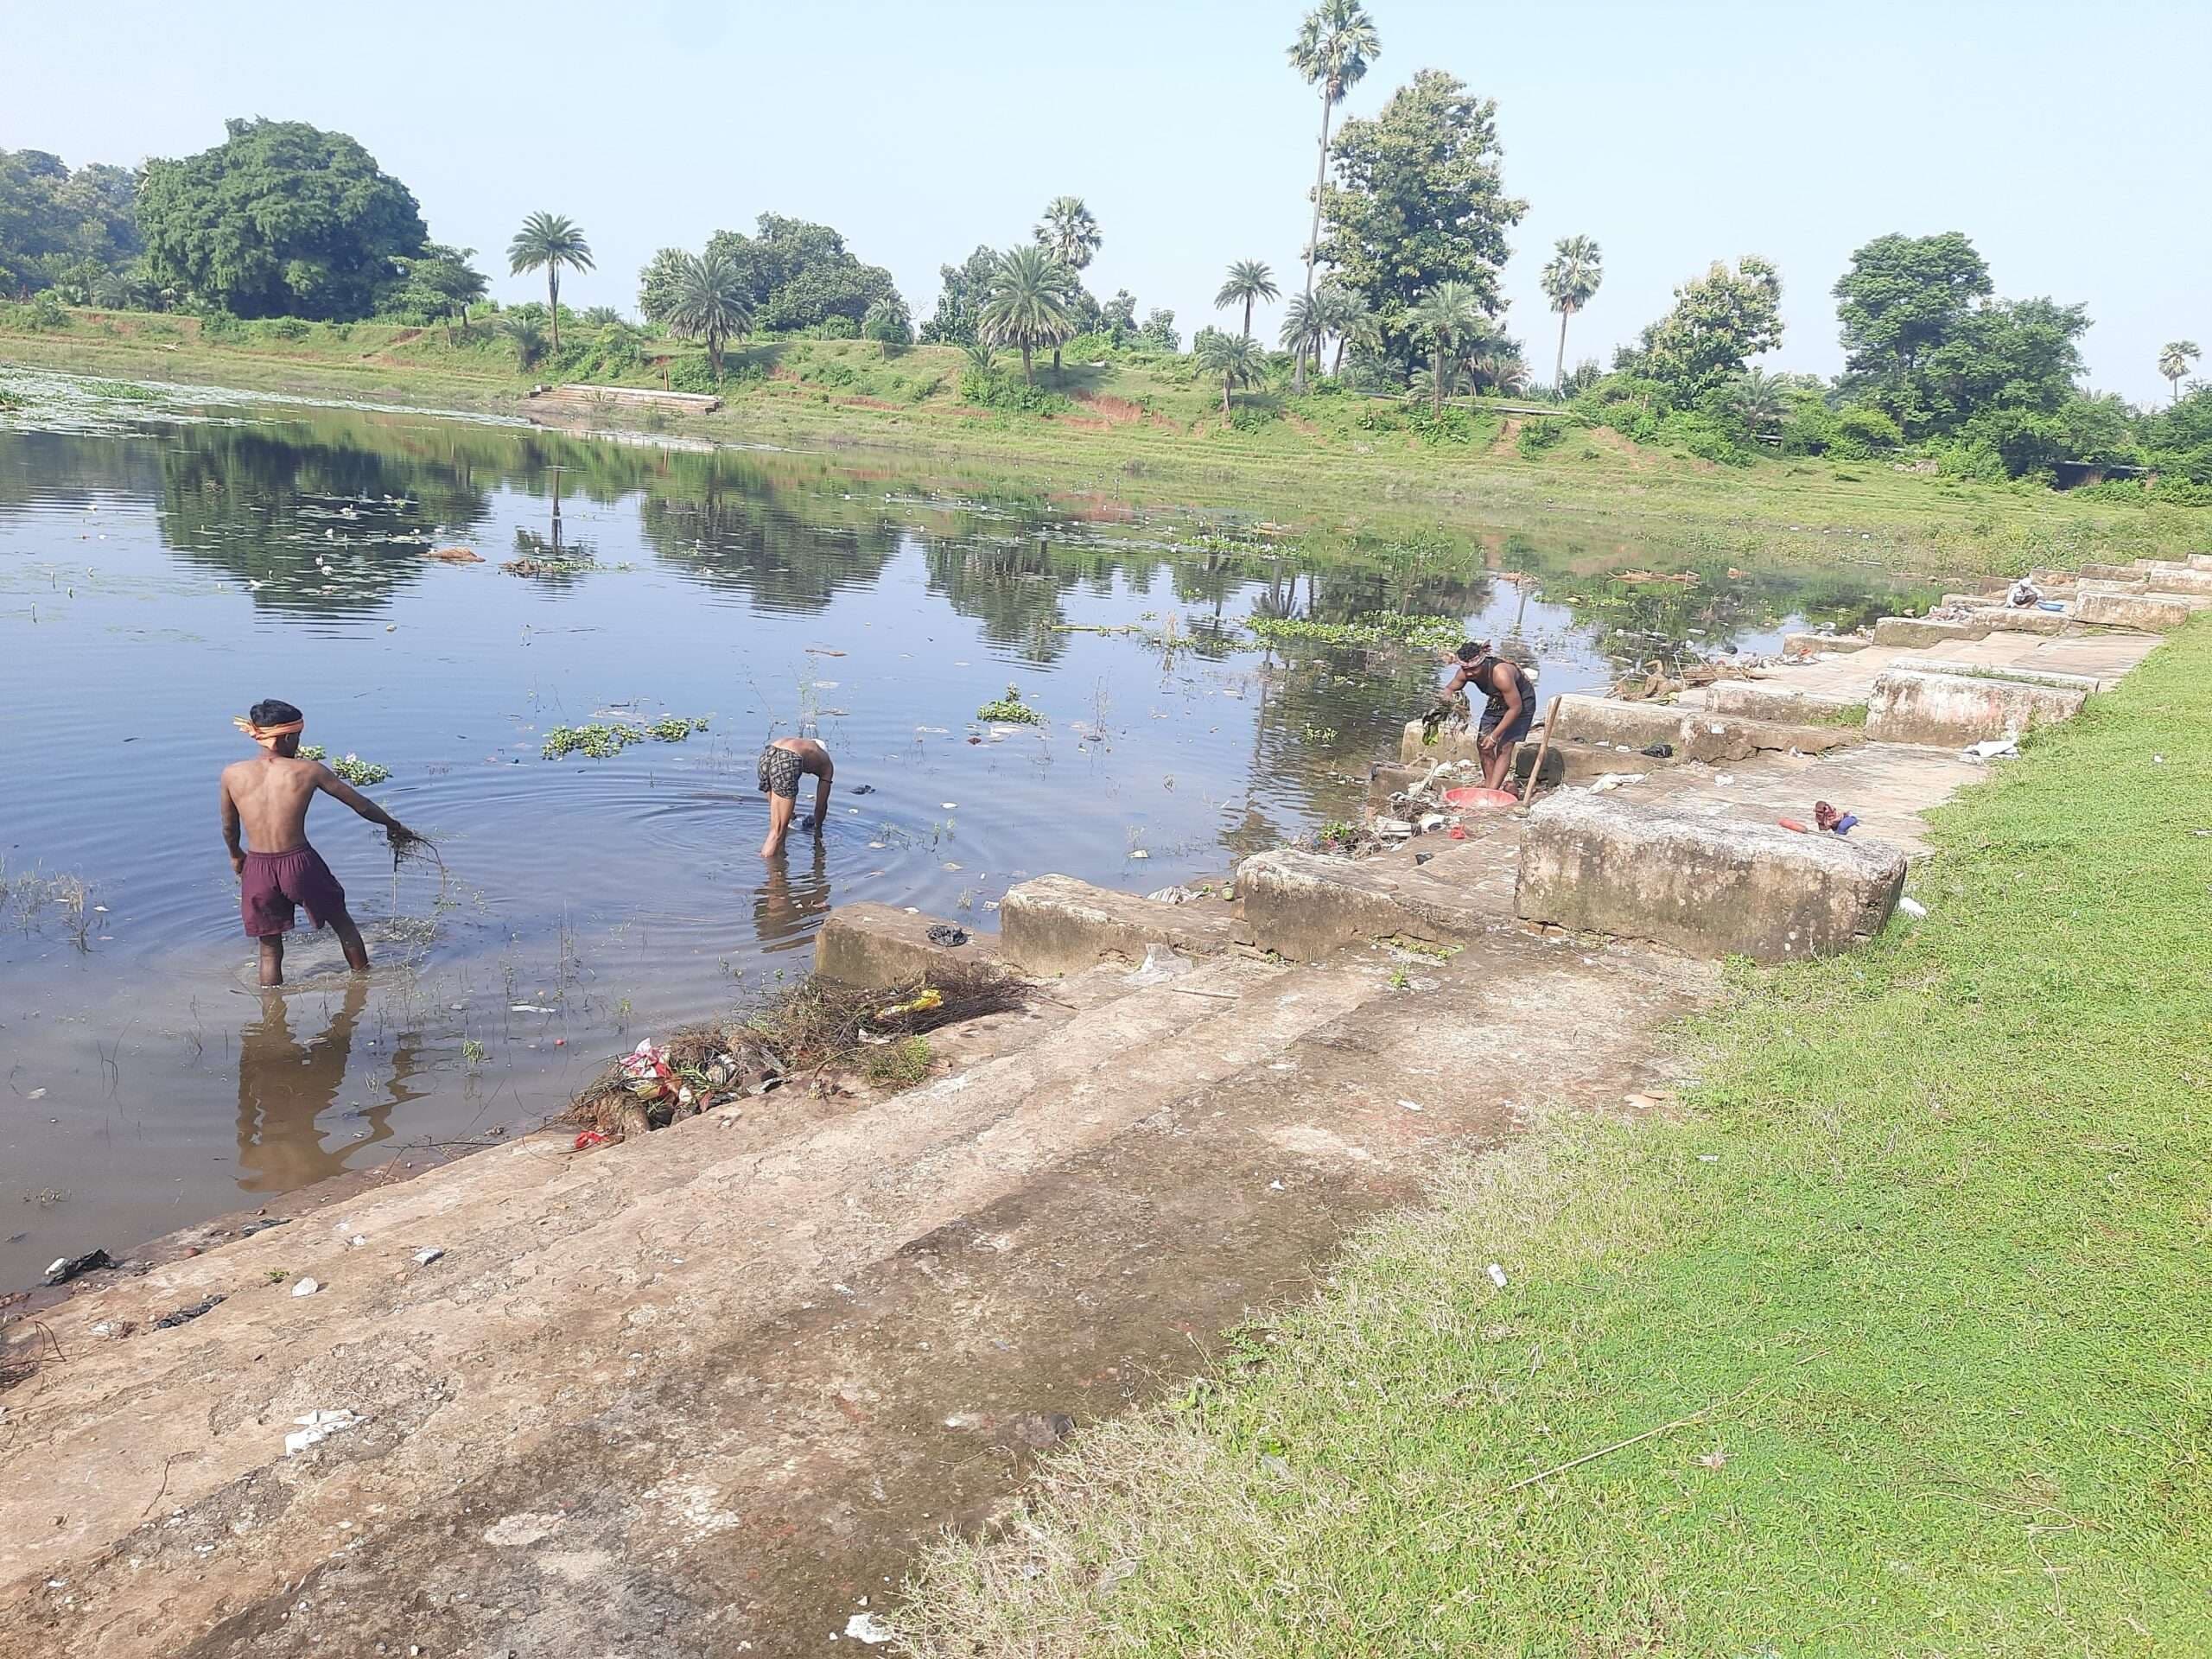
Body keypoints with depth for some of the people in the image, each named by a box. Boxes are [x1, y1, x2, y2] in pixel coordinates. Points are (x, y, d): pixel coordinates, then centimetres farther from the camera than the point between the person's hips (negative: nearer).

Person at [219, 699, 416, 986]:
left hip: (257, 869, 1)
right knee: (342, 923, 25)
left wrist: (235, 855, 33)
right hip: (300, 863, -1)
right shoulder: (309, 771, -7)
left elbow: (229, 828, 12)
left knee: (270, 951, 17)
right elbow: (361, 805, 4)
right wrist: (393, 826, 20)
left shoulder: (232, 774, -2)